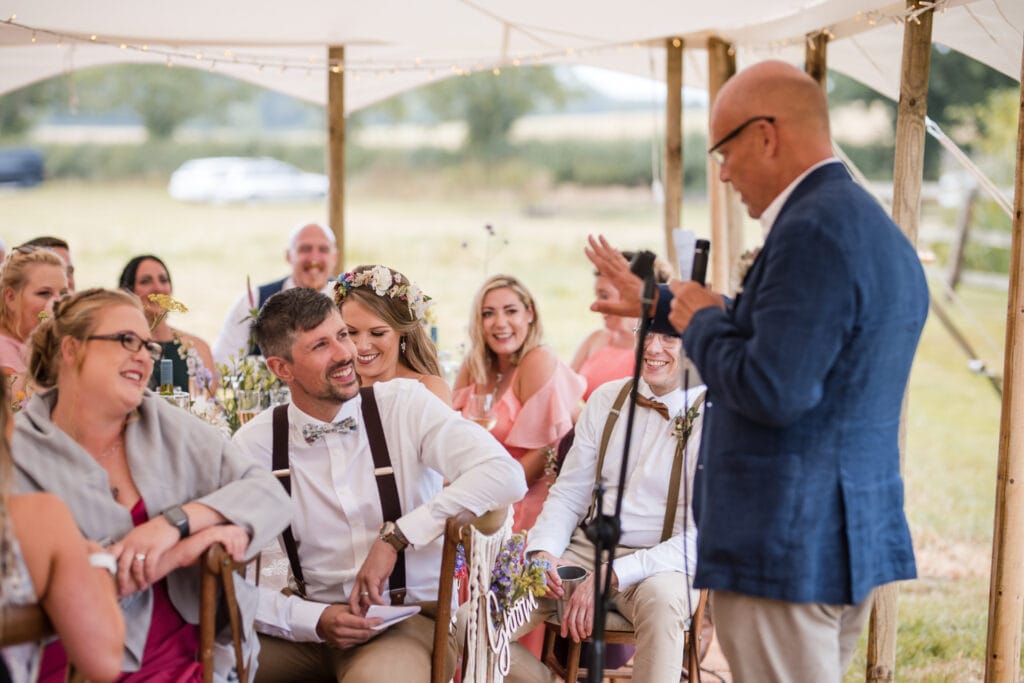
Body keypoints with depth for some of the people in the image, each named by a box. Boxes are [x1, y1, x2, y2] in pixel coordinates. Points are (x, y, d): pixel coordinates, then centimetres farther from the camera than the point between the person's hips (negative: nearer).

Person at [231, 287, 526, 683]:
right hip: (310, 623, 3)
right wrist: (316, 620, -17)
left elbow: (505, 476, -17)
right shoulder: (255, 444, -1)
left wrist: (396, 536, -18)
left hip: (410, 617, -3)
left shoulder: (404, 404, -4)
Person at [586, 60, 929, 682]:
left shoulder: (813, 228, -19)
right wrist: (657, 301, 34)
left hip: (786, 547, -10)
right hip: (861, 536, 10)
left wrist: (701, 321, -8)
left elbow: (772, 390, -25)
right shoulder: (879, 230, 13)